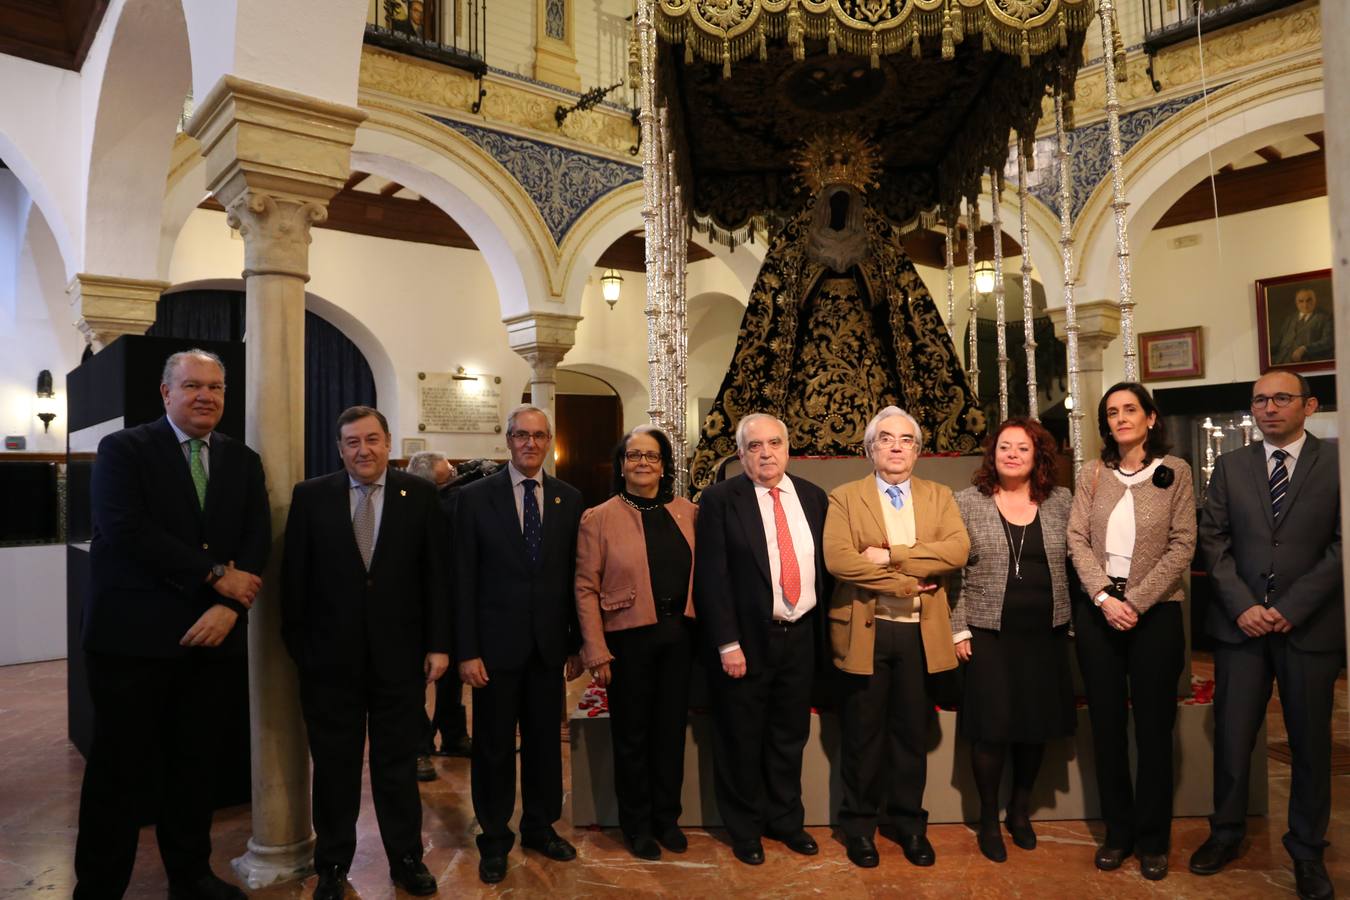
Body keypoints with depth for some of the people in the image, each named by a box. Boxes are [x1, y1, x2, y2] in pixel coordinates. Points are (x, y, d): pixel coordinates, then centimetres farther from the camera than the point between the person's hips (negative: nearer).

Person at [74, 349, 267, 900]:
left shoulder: (243, 461, 10)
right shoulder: (124, 449, -2)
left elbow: (258, 542, 2)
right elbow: (126, 531, -16)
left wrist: (230, 606, -14)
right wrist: (216, 574, -17)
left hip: (212, 636, 4)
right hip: (133, 635, -4)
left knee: (196, 764, 14)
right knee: (119, 770, 6)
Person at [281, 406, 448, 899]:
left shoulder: (420, 495, -1)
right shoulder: (310, 496, 0)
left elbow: (435, 574, -1)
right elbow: (294, 579, 1)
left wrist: (438, 644, -4)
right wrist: (297, 646, -1)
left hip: (399, 655, 0)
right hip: (330, 657, 0)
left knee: (398, 764, 13)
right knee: (334, 766, 14)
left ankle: (406, 859, 29)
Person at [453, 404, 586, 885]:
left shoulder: (569, 498, 3)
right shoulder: (475, 497, -4)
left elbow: (574, 576, 5)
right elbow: (464, 580, -5)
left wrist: (577, 643, 5)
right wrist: (466, 651, -9)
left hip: (549, 644, 2)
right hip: (496, 643, -2)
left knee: (545, 741, 13)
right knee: (494, 746, 10)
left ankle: (540, 827, 33)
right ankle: (495, 839, 28)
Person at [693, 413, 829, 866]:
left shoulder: (813, 496, 5)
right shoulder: (719, 500, -9)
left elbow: (824, 564, 9)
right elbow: (711, 577, -12)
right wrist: (727, 643, -16)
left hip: (800, 636, 4)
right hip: (747, 639, -4)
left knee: (790, 736, 18)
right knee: (742, 740, 11)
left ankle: (786, 819, 38)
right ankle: (745, 828, 31)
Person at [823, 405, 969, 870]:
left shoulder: (940, 496, 8)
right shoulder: (844, 498, 0)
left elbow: (958, 549, -9)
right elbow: (837, 558, -15)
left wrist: (890, 556, -16)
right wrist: (907, 583, -16)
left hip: (921, 632, 2)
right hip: (864, 631, -2)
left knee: (912, 732, 13)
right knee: (863, 734, 9)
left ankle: (908, 822, 29)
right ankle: (859, 824, 25)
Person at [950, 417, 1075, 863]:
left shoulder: (1060, 501, 5)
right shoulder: (968, 501, -1)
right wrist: (959, 629, -6)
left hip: (1045, 634, 3)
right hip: (989, 633, -2)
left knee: (1037, 724, 10)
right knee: (991, 728, 1)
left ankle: (1020, 809, 32)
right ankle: (988, 818, 21)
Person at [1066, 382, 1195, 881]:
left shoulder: (1174, 471, 0)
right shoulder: (1092, 474, 5)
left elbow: (1182, 545, -6)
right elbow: (1077, 541, 0)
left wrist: (1136, 601, -14)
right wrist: (1104, 597, -13)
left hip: (1155, 611, -2)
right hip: (1098, 611, 2)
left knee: (1153, 726, 6)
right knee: (1106, 723, 8)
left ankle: (1153, 839, 21)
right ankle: (1118, 831, 23)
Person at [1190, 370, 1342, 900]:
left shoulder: (1336, 462, 2)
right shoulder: (1230, 467, 8)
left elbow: (1341, 543, -5)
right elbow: (1213, 541, 5)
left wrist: (1291, 607, -11)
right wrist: (1243, 605, -7)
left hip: (1310, 624, -1)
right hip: (1241, 621, 1)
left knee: (1311, 742, 9)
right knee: (1232, 736, 5)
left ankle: (1307, 849, 25)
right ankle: (1226, 833, 22)